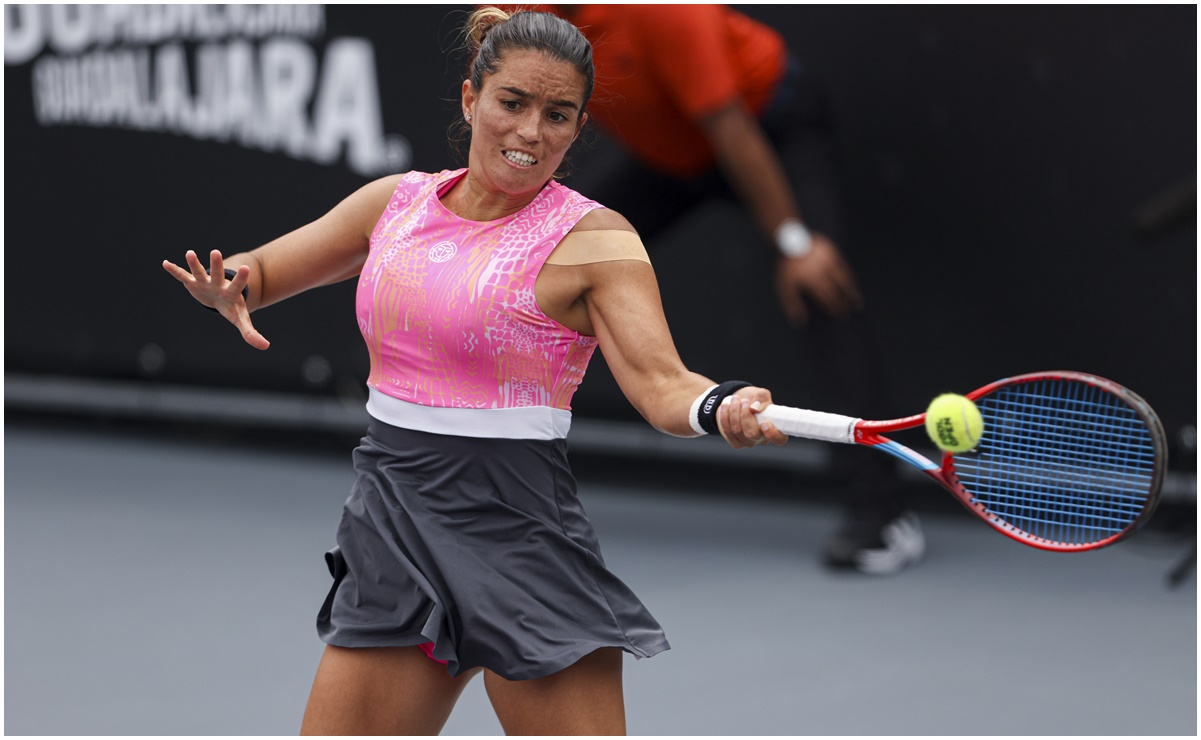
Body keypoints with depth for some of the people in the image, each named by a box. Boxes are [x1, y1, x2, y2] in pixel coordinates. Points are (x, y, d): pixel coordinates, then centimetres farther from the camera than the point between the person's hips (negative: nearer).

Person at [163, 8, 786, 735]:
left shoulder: (593, 239, -6)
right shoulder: (397, 202, 8)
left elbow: (661, 382, -17)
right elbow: (259, 271, 19)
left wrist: (722, 409, -40)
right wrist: (228, 284, -5)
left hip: (517, 536, -4)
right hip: (393, 524, 5)